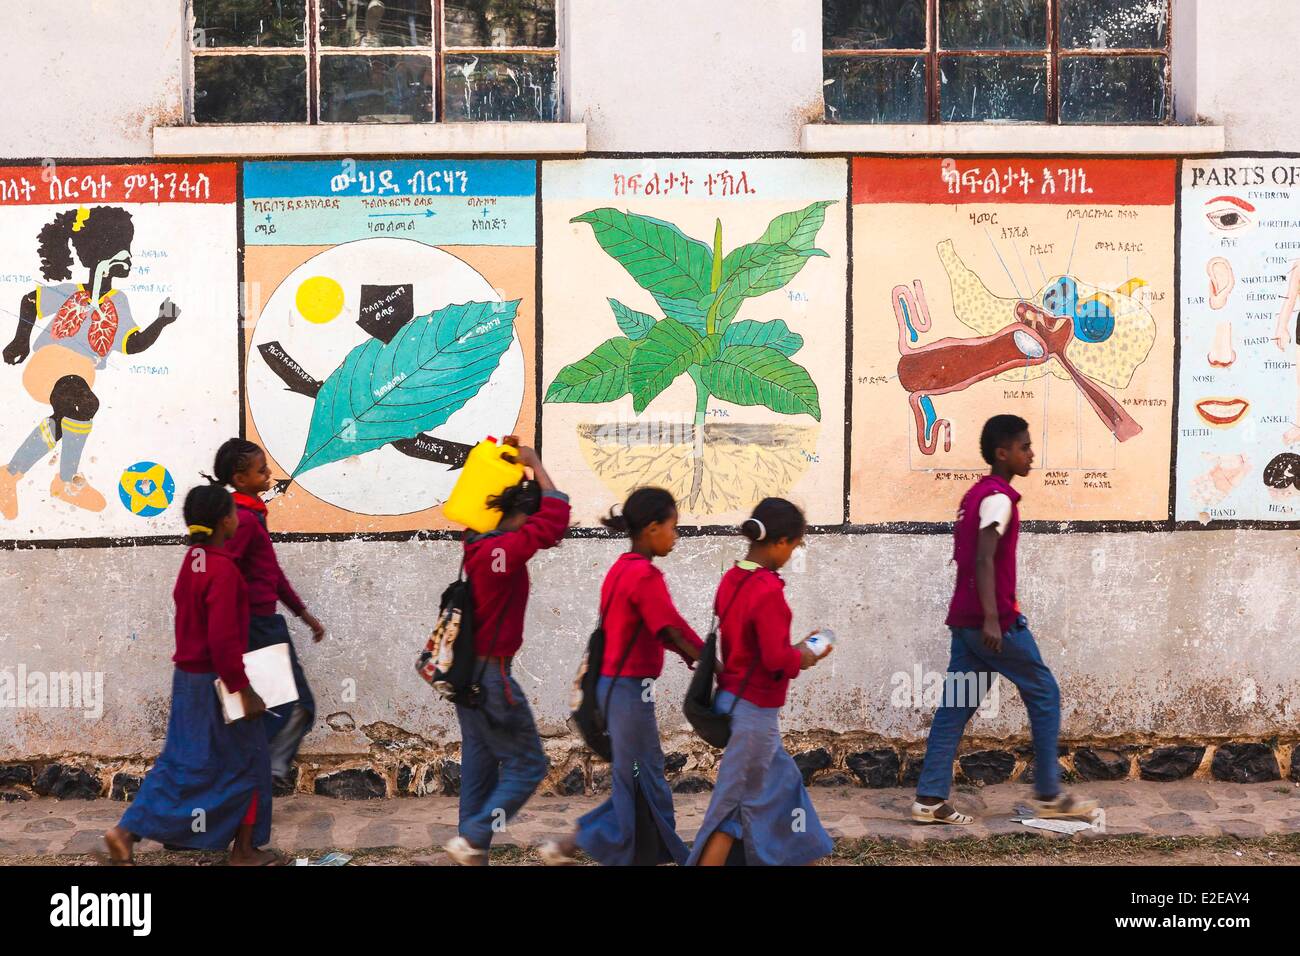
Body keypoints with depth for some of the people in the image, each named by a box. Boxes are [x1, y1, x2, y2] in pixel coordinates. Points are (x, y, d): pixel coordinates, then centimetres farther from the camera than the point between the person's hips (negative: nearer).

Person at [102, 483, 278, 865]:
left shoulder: (193, 559, 5)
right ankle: (245, 850, 15)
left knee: (181, 761, 15)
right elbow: (223, 639, -25)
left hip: (187, 676, 8)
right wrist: (243, 689, -18)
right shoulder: (223, 569, -22)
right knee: (248, 761, 7)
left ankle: (126, 832, 10)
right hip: (217, 681, -8)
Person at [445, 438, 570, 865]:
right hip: (490, 675, -9)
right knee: (527, 764, 0)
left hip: (468, 672, 9)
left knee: (480, 766, 13)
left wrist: (520, 470, 16)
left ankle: (473, 856, 17)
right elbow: (555, 517, -27)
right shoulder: (505, 550, -21)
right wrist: (536, 466, -15)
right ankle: (471, 839, -4)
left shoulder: (479, 544, 5)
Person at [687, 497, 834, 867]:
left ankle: (798, 858, 31)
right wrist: (802, 657, -5)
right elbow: (776, 658, -24)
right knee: (733, 802, 1)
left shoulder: (732, 579, 3)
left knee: (782, 781, 21)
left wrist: (794, 651, 9)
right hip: (753, 710, -9)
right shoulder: (768, 591, -23)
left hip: (732, 697, 9)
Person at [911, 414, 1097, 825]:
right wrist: (991, 619, -30)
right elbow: (984, 560, -24)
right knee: (1044, 694, 4)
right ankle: (1049, 795, 10)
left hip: (965, 618, 9)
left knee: (956, 705, 6)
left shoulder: (976, 494, 16)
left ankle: (929, 799, 2)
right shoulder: (998, 498, -13)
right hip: (994, 621, -9)